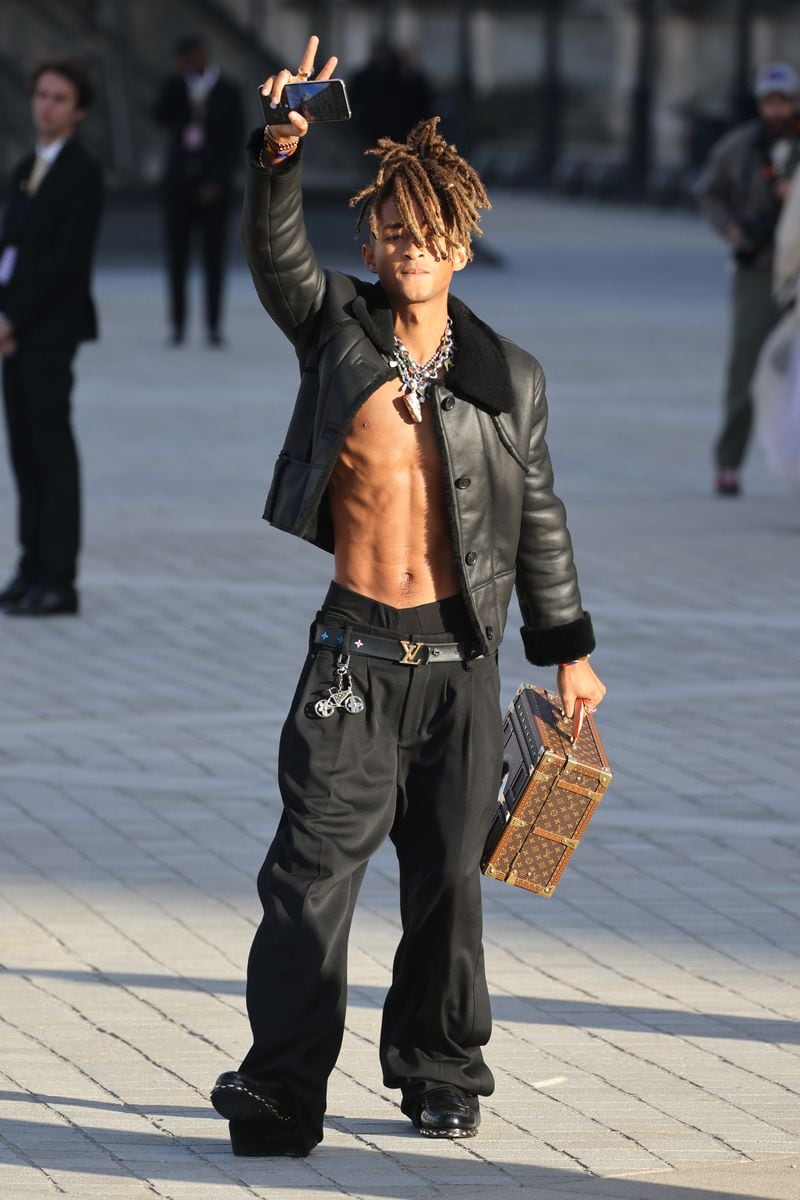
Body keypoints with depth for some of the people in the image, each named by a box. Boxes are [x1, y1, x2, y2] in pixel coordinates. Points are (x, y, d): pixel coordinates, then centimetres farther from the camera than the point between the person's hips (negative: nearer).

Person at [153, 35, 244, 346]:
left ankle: (214, 326, 1)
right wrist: (176, 78, -13)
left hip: (212, 185, -2)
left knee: (213, 257, -2)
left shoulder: (227, 92, 3)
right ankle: (177, 324, 4)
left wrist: (218, 181, -9)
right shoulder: (177, 88, 9)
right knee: (177, 255, 0)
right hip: (179, 181, 2)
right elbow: (161, 117, -8)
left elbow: (235, 139, -1)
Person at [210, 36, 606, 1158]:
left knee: (447, 874, 8)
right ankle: (282, 1087, -5)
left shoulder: (510, 377, 7)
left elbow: (538, 517, 13)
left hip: (459, 657, 2)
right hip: (353, 653, -2)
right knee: (313, 865, -7)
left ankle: (439, 1069, 22)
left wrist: (569, 646, 15)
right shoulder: (338, 328, 4)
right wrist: (280, 156, -30)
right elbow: (276, 256, -13)